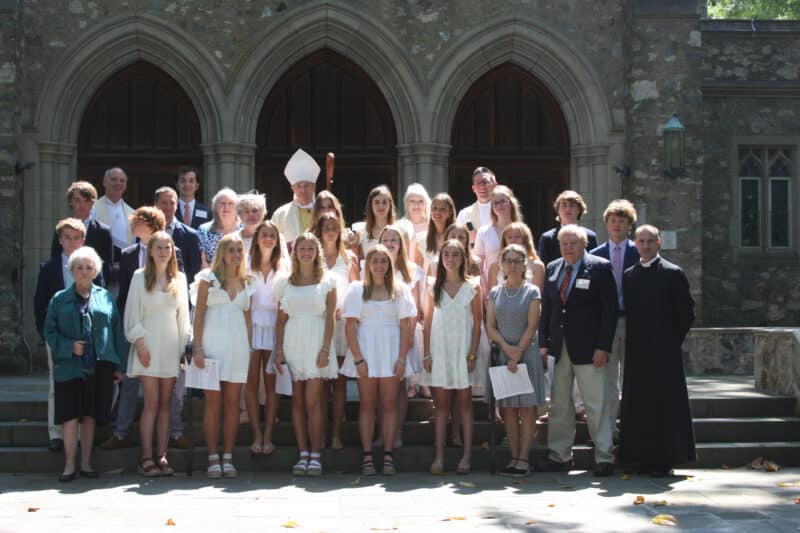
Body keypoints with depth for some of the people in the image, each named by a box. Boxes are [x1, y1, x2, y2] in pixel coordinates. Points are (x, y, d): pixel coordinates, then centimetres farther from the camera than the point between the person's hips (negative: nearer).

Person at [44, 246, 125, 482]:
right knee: (71, 417, -5)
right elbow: (50, 332, 5)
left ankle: (86, 463, 15)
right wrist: (69, 347, -12)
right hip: (70, 368, -1)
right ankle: (69, 466, 0)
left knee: (90, 417, 6)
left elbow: (117, 332, 10)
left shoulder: (105, 297, 9)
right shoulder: (59, 300, 7)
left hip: (100, 368, 1)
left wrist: (119, 365, 6)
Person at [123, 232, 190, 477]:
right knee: (152, 403, -8)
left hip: (171, 345, 3)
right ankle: (147, 458, -5)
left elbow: (183, 314, 13)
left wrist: (184, 345, 7)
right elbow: (133, 313, 1)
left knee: (165, 403, 2)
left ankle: (162, 456, 4)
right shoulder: (140, 277, 3)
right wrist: (139, 342, -8)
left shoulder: (179, 279, 11)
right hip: (148, 345, -3)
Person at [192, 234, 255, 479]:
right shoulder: (209, 278, 4)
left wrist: (249, 348, 8)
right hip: (213, 345, -3)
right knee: (213, 402, -3)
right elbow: (199, 314, 0)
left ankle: (228, 458, 6)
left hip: (238, 346, 3)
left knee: (232, 403, 3)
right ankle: (213, 459, 0)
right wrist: (198, 348, -8)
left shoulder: (246, 283, 14)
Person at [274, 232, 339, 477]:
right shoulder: (285, 283, 11)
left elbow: (330, 318, 0)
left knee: (311, 401, -8)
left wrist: (325, 349, -9)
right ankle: (303, 455, 6)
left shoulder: (327, 282, 5)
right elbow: (281, 320, 10)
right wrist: (279, 350, 1)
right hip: (292, 343, 2)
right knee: (297, 402, 2)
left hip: (316, 344, -2)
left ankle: (315, 456, -3)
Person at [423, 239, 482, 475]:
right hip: (439, 351, 2)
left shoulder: (472, 289, 3)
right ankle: (439, 456, 1)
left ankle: (467, 455, 3)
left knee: (464, 402, 1)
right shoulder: (433, 289, 8)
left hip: (462, 350, -1)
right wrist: (427, 354, 0)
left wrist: (472, 355, -8)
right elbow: (428, 324, 7)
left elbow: (477, 324, 1)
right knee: (440, 403, 2)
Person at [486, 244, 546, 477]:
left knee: (527, 407, -4)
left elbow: (532, 327, -5)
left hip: (527, 353, -3)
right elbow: (490, 326, 6)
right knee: (508, 409, 3)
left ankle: (524, 458, -5)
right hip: (503, 354, 3)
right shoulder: (495, 293, 10)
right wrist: (506, 347, -10)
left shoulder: (532, 292, 0)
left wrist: (518, 353, -12)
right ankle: (514, 457, 7)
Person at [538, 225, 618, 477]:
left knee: (596, 405, -2)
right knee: (559, 403, 8)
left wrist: (603, 347, -13)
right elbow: (546, 307, 13)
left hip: (587, 348, -5)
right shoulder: (552, 269, 12)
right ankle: (559, 456, 16)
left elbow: (610, 309, -7)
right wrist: (543, 343, 5)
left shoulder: (600, 267, -3)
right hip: (558, 349, 5)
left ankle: (604, 457, 4)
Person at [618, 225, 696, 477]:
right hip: (637, 350, 5)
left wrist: (673, 341, -2)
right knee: (638, 404, 5)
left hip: (665, 351, -5)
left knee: (666, 403, -3)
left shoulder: (673, 273, -2)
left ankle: (665, 459, 2)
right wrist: (632, 341, 6)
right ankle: (645, 458, 12)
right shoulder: (628, 275, 12)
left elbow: (687, 312, -2)